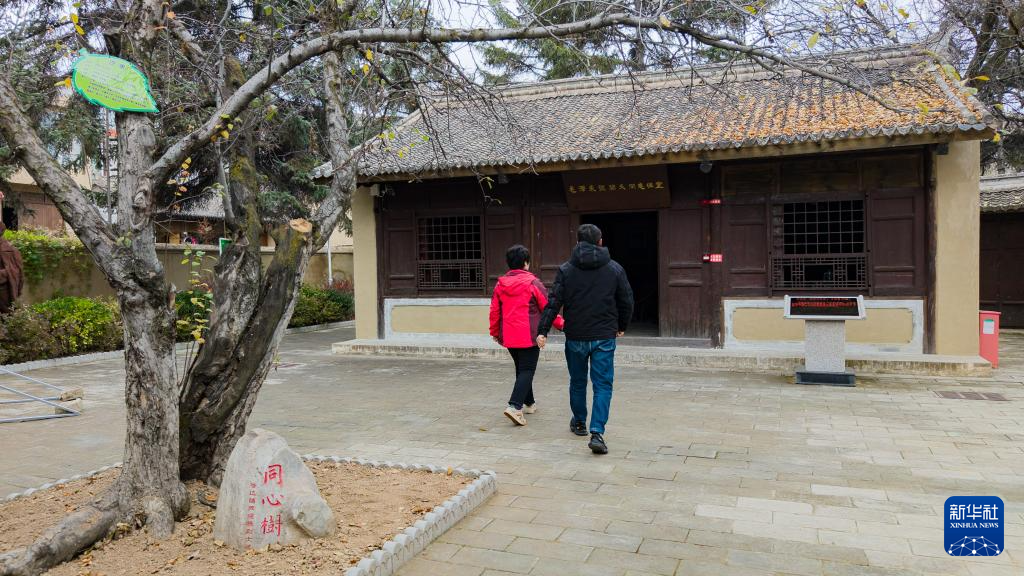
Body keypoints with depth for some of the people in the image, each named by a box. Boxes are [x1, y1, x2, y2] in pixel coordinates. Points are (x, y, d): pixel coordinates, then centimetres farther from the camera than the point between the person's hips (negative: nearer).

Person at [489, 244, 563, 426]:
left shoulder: (500, 284, 5)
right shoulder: (533, 283, -10)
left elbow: (494, 310, 9)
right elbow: (548, 307, -6)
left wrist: (494, 332, 22)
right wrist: (561, 324, 9)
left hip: (508, 337, 6)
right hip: (529, 336, -6)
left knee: (521, 369, 20)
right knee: (527, 370, -3)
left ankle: (529, 403, 31)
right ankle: (515, 406, -17)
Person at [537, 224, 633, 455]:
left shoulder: (566, 270, -2)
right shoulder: (615, 269, 1)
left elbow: (554, 302, -9)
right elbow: (627, 302, 6)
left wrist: (542, 331, -8)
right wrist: (621, 327, 21)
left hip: (575, 337, 1)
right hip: (604, 337, -1)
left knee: (577, 381, 19)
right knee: (603, 385, 2)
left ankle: (579, 422, 35)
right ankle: (597, 433, -11)